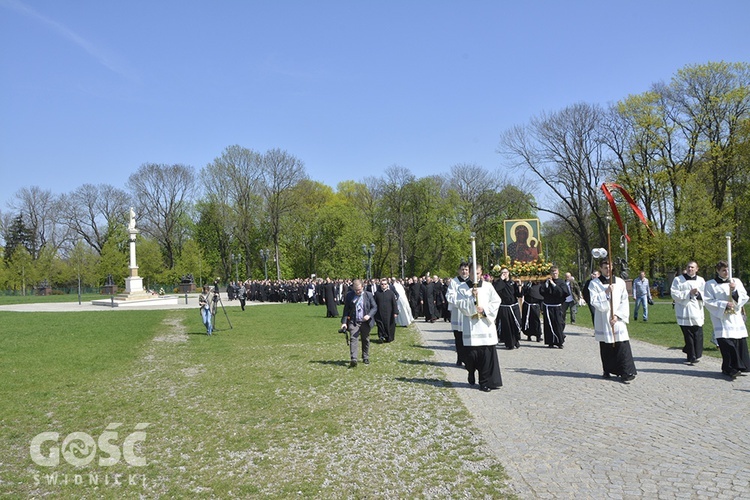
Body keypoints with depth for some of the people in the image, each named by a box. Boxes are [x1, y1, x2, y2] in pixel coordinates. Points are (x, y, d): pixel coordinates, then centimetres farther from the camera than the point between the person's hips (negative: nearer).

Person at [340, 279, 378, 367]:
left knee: (365, 340, 11)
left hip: (365, 322, 1)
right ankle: (353, 359, -21)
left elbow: (374, 307, 1)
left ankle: (365, 358, 26)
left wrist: (369, 315, -18)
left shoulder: (368, 295, 0)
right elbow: (346, 309, 6)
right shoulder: (349, 296, 2)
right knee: (354, 339, -14)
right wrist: (344, 322, -1)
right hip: (353, 321, -1)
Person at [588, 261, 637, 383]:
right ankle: (608, 370, 18)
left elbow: (624, 302, 3)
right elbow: (594, 301, -7)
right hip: (603, 321, 0)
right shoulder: (594, 283, 2)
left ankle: (627, 373, -4)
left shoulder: (620, 282, 6)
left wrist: (617, 315, -7)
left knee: (622, 346, -7)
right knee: (606, 347, 6)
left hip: (617, 320, 0)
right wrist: (606, 292, -16)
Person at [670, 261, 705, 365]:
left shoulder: (701, 281, 11)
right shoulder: (678, 280, 3)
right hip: (684, 313, -2)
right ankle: (692, 357, 5)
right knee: (688, 336, -1)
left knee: (698, 335, -2)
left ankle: (696, 355, 11)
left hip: (697, 313, 2)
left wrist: (698, 293, -13)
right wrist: (689, 293, -11)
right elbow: (674, 294, -6)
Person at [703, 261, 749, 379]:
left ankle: (741, 367, 10)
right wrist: (724, 304, -13)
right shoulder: (710, 284, 2)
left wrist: (735, 290, -9)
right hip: (721, 318, -4)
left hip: (736, 318, 4)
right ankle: (730, 369, -7)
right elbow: (708, 301, -4)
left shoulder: (736, 282, 14)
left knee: (740, 342, -1)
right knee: (726, 343, -11)